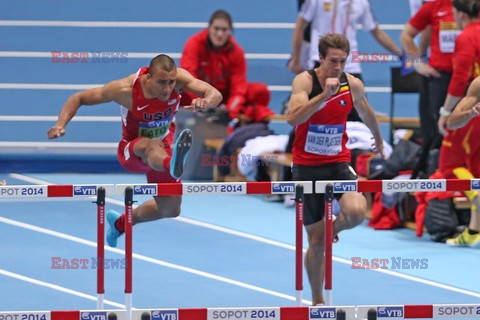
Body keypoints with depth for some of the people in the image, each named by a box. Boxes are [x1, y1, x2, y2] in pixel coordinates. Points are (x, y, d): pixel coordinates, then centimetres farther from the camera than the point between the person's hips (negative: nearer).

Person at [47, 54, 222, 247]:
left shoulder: (178, 79, -24)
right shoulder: (126, 90, -30)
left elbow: (216, 95, -32)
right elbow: (78, 98, -20)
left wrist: (205, 102, -56)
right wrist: (61, 125, -36)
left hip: (163, 152, 5)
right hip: (131, 150, -5)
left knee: (170, 210, 11)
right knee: (152, 146, -42)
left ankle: (120, 223, 36)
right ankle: (173, 166, -80)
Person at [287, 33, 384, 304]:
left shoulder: (353, 85, -3)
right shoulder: (305, 81, -13)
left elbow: (366, 112, 20)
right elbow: (293, 118, -30)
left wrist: (379, 139, 36)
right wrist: (324, 94, -38)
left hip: (338, 163, 2)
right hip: (307, 167, -2)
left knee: (357, 211, -28)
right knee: (316, 242, 2)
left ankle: (332, 228, 9)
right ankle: (317, 300, 22)